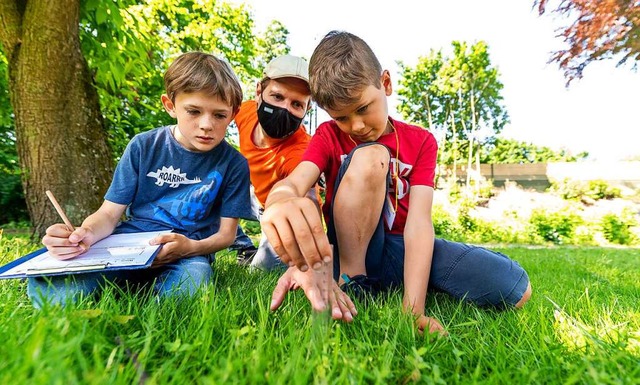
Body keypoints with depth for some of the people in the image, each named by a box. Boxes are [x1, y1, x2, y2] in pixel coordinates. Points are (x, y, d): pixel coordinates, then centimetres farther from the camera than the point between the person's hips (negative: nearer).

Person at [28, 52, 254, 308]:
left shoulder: (233, 164, -3)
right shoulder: (144, 146, 1)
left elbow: (226, 233, -1)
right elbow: (109, 213, 2)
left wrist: (192, 247, -23)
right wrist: (85, 234, -22)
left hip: (187, 254, -1)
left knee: (194, 276, -37)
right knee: (45, 283, -26)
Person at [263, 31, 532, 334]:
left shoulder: (421, 142, -1)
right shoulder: (328, 136, -1)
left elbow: (418, 222, -14)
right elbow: (294, 182, -23)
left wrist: (413, 308, -26)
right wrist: (282, 203, -51)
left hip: (399, 249, 2)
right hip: (350, 251, -2)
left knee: (516, 288, -16)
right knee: (368, 156, -26)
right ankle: (351, 283, -20)